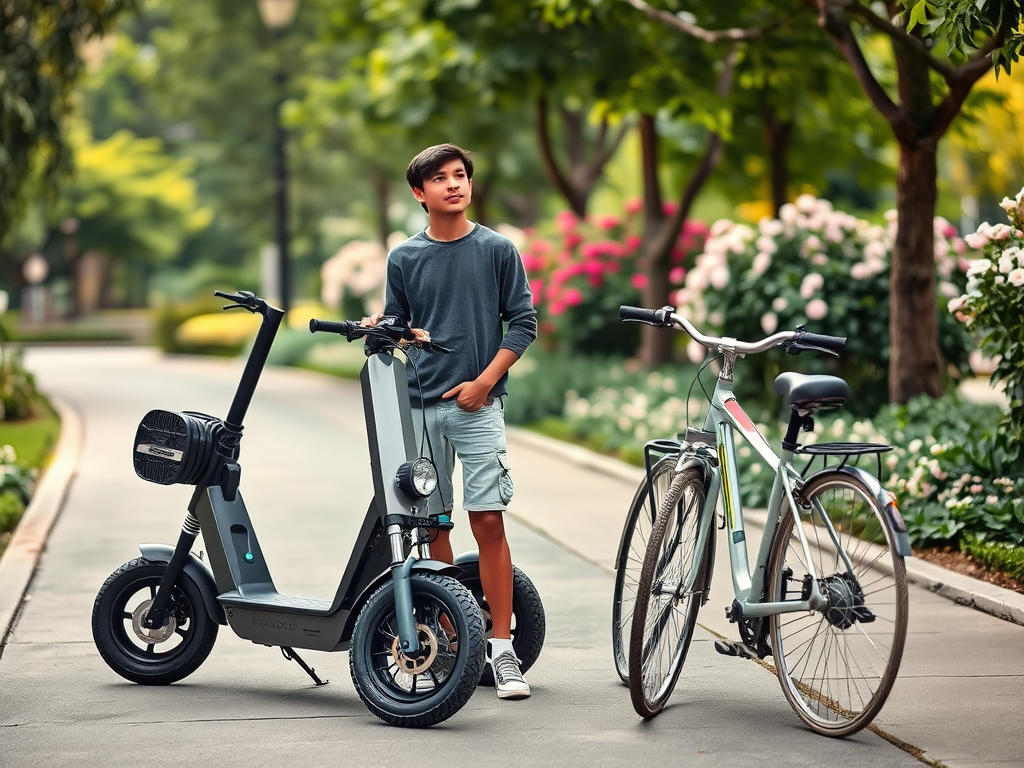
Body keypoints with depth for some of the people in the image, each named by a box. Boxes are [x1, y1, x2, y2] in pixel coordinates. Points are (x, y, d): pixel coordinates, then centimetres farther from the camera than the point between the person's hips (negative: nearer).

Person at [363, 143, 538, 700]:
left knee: (488, 522, -8)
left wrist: (484, 381, -7)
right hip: (419, 404, 3)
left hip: (476, 403, -2)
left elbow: (522, 323, 3)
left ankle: (502, 648, -4)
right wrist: (386, 331, -8)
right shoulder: (404, 258, 9)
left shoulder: (497, 250, 3)